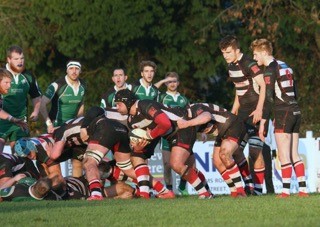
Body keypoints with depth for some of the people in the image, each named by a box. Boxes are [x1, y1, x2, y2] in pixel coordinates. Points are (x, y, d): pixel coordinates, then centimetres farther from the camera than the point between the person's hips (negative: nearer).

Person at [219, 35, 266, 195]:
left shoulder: (248, 64, -15)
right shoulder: (231, 66, 12)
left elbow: (263, 85, -18)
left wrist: (259, 109, -24)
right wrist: (233, 111, 19)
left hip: (255, 111, -9)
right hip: (243, 111, 9)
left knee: (255, 150, -10)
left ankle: (258, 188, -4)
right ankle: (247, 184, 14)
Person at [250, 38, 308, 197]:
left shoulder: (270, 70, -9)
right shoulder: (286, 67, 17)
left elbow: (269, 98, -15)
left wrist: (262, 122, -14)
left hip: (283, 114, -8)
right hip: (295, 112, 8)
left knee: (284, 156, -7)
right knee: (294, 155, 10)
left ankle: (286, 190, -8)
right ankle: (303, 189, 6)